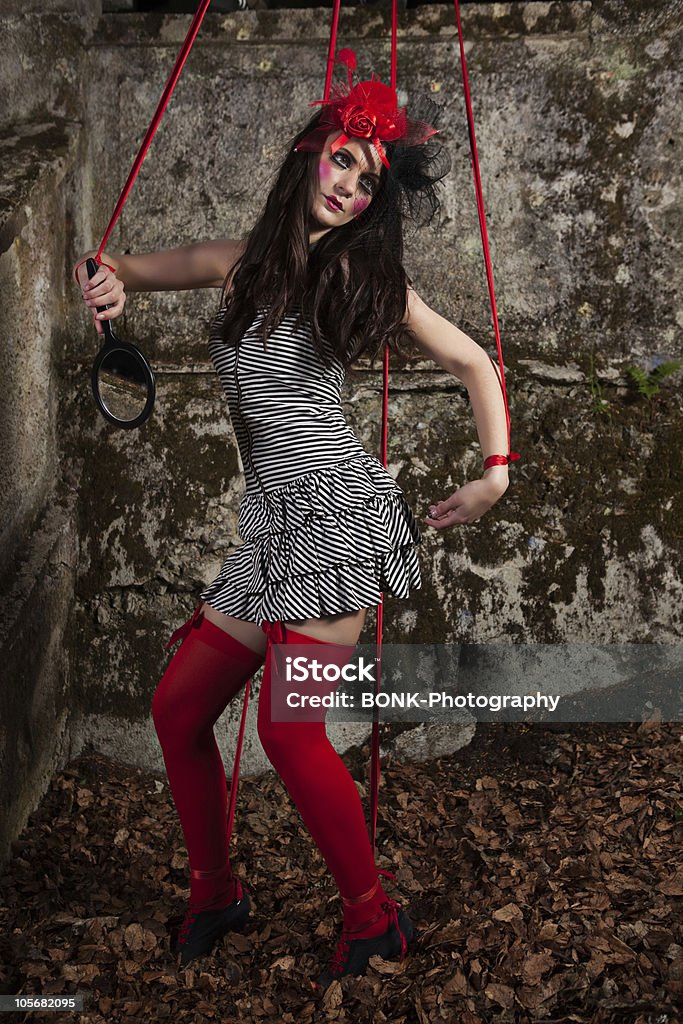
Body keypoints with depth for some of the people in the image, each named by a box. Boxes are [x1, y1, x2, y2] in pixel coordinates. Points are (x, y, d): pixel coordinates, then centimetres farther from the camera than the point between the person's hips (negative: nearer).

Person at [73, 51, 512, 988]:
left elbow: (472, 361, 10)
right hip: (270, 527, 6)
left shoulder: (366, 276, 3)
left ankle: (375, 920, 3)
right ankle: (216, 894, 25)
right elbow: (109, 274, 24)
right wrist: (109, 283, -1)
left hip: (338, 510, -5)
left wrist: (497, 471, -1)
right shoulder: (237, 262, 13)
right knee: (178, 708, 6)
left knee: (287, 726, -14)